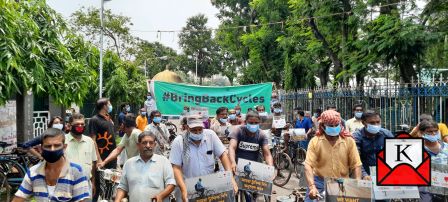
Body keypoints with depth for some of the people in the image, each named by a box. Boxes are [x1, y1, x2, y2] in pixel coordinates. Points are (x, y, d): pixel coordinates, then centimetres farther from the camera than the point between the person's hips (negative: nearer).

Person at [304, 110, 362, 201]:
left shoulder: (349, 141, -2)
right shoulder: (315, 141, -7)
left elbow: (356, 165, -2)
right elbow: (308, 165, -14)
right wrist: (312, 186, -27)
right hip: (319, 181, -1)